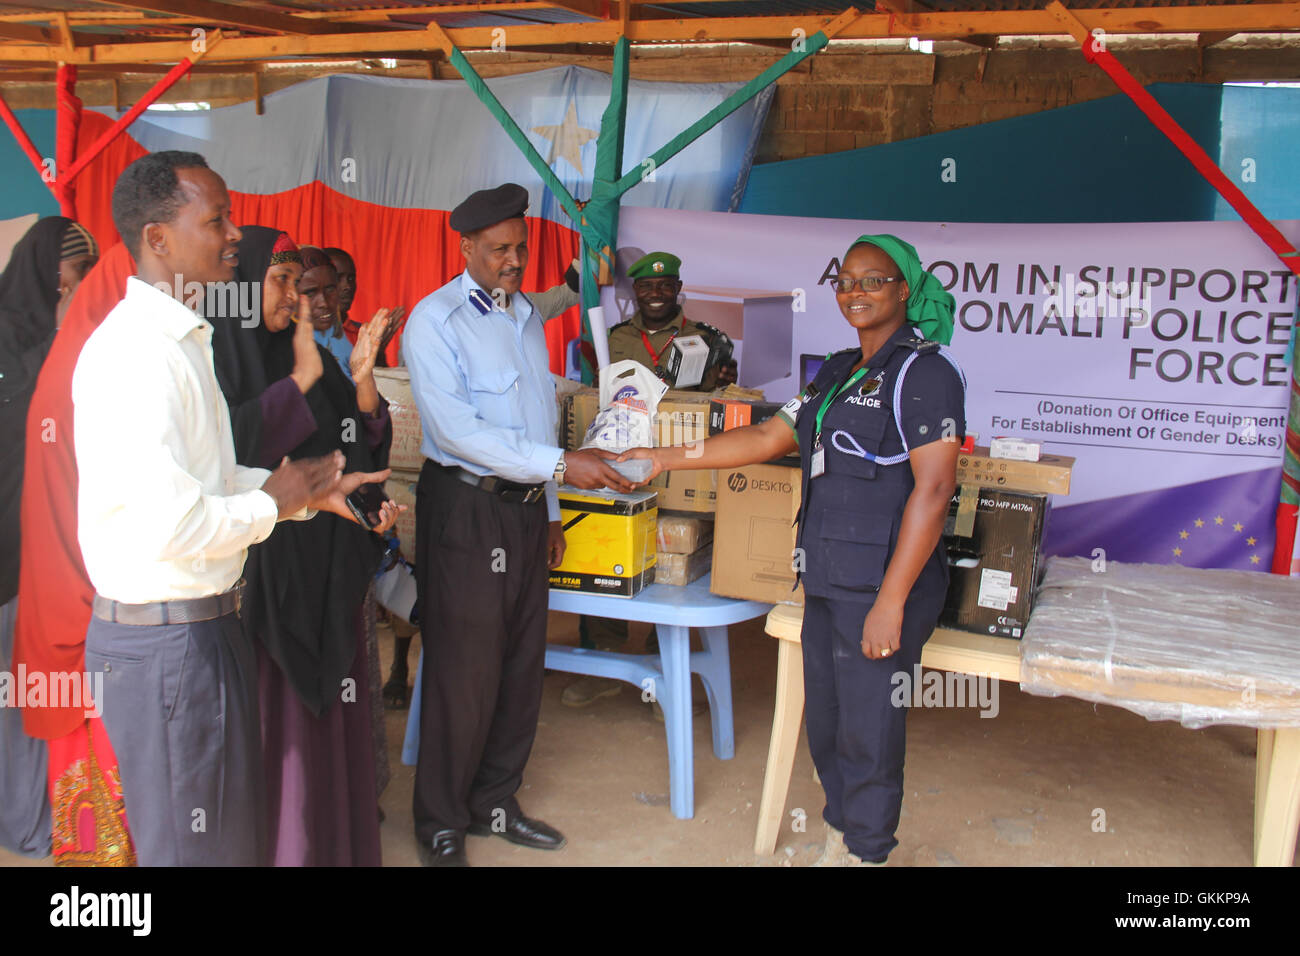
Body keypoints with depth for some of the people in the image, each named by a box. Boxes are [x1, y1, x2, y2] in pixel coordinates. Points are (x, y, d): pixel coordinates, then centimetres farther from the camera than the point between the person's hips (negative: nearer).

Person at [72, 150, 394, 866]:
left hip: (206, 620, 10)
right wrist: (272, 501, -12)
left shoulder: (182, 339, 14)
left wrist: (311, 492, 7)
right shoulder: (134, 351, -22)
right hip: (163, 638, -10)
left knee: (236, 831, 22)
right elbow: (170, 523, -29)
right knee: (191, 845, 6)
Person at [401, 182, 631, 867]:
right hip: (464, 509, -7)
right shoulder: (435, 321, -10)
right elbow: (456, 427, -21)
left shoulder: (527, 316, 14)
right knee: (465, 671, -2)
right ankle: (440, 823, 15)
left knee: (522, 664, 12)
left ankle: (494, 802, 28)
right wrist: (561, 463, -25)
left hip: (525, 508, 7)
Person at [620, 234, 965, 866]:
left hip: (883, 586, -8)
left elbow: (931, 490, -17)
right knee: (824, 722, 15)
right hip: (827, 580, 8)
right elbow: (767, 438, 18)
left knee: (867, 731, 2)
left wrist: (890, 602, -21)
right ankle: (838, 837, 34)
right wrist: (665, 457, 13)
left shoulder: (925, 372, -10)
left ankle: (866, 851, 22)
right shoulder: (838, 373, 15)